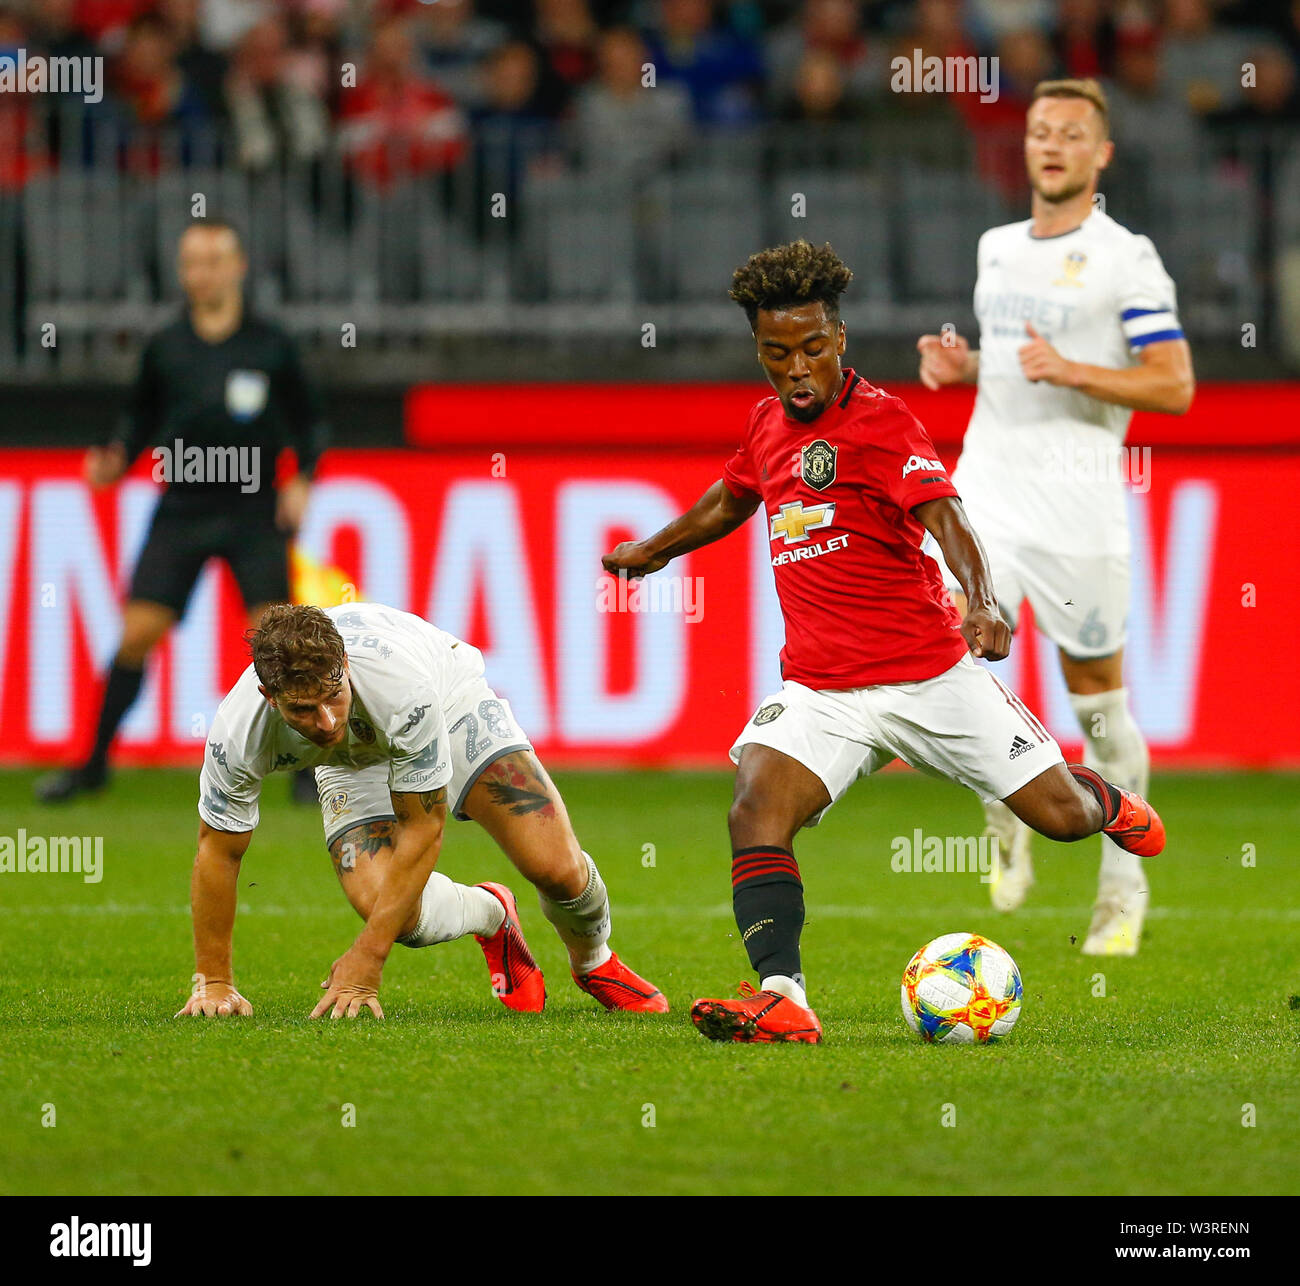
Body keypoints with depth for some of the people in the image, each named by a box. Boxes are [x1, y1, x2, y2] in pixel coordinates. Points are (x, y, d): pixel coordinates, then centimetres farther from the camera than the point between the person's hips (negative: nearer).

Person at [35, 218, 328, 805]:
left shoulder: (271, 346, 0)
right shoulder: (164, 349, 3)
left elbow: (309, 421, 9)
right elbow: (142, 418, 15)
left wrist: (302, 479, -6)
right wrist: (117, 459, -3)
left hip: (253, 510, -1)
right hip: (181, 510, 1)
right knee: (137, 632, -5)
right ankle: (95, 761, 9)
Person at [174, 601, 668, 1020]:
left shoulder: (401, 682, -44)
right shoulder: (238, 733, -37)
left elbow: (423, 829, -32)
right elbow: (218, 850, -19)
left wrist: (365, 960, -32)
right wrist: (213, 982, -16)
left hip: (451, 701, -2)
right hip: (355, 759, 2)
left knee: (556, 867, -18)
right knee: (393, 911, -23)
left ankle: (594, 963, 20)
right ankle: (490, 914, 15)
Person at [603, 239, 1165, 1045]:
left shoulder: (881, 421, -12)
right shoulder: (769, 421, 7)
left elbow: (944, 515, -28)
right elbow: (733, 497, 30)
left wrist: (982, 604, -46)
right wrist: (654, 549, 44)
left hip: (931, 675, -4)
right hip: (821, 690, 4)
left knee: (1061, 817, 2)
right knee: (756, 816, -23)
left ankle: (1102, 799, 40)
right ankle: (782, 1001, -32)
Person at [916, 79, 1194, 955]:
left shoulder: (1125, 258, -5)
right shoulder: (998, 248, 14)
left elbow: (1175, 387, -9)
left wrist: (1069, 370, -20)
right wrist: (960, 365, 8)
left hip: (1078, 502, -4)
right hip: (987, 485, 4)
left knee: (1097, 699, 3)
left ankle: (1125, 888, 19)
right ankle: (1009, 840, 5)